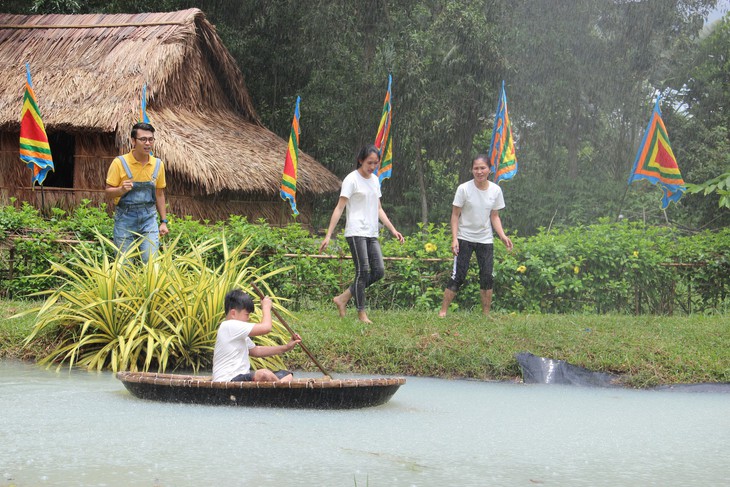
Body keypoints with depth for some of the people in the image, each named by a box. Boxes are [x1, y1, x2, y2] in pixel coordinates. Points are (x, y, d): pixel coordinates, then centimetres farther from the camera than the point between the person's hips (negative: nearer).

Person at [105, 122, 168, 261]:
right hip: (125, 218, -2)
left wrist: (163, 221, 11)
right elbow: (109, 191, -3)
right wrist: (121, 190, -24)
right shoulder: (119, 162, -8)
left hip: (149, 218, 2)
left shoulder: (158, 164, 4)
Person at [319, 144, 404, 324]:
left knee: (379, 271, 1)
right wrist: (328, 235, -16)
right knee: (363, 272, -8)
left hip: (371, 234, 8)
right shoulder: (352, 179, -7)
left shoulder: (375, 180, 15)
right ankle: (361, 313, 1)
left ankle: (342, 298, 9)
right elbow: (339, 208, -11)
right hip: (356, 233, -8)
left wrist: (393, 230, 14)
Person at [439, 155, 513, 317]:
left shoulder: (495, 190, -2)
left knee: (487, 277, 3)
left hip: (486, 240, 3)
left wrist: (502, 235, -6)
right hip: (465, 238, -3)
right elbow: (455, 215, -7)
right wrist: (454, 239, -16)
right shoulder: (464, 188, -12)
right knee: (457, 276, -7)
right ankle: (443, 312, -1)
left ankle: (486, 314, 15)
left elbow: (494, 216, 7)